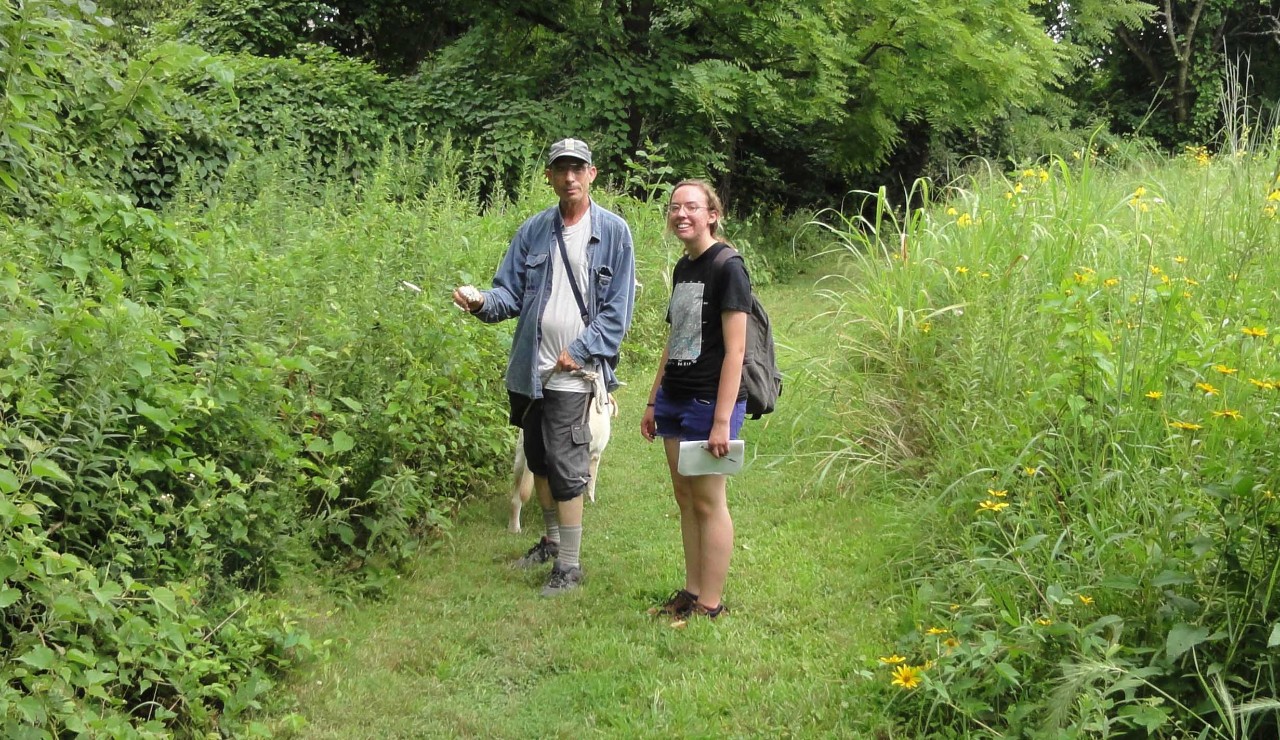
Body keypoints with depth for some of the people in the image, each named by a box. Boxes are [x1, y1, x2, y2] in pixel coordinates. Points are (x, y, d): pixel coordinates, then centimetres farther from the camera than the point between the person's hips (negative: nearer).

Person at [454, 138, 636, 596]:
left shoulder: (613, 231, -5)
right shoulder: (533, 231, 6)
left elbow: (617, 309, -6)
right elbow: (511, 291, 4)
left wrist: (579, 351, -13)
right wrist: (483, 302, -18)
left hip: (573, 373, -5)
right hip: (529, 369, 5)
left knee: (565, 467, -5)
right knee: (538, 459, 18)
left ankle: (569, 565, 7)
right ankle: (552, 539, 38)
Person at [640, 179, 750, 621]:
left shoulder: (727, 268, -12)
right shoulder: (682, 269, 13)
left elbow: (735, 350, -16)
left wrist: (722, 420, -20)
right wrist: (654, 402, 19)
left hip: (710, 402, -8)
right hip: (675, 400, 8)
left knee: (708, 501, -1)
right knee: (685, 497, 12)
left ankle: (710, 605, 8)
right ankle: (691, 592, 22)